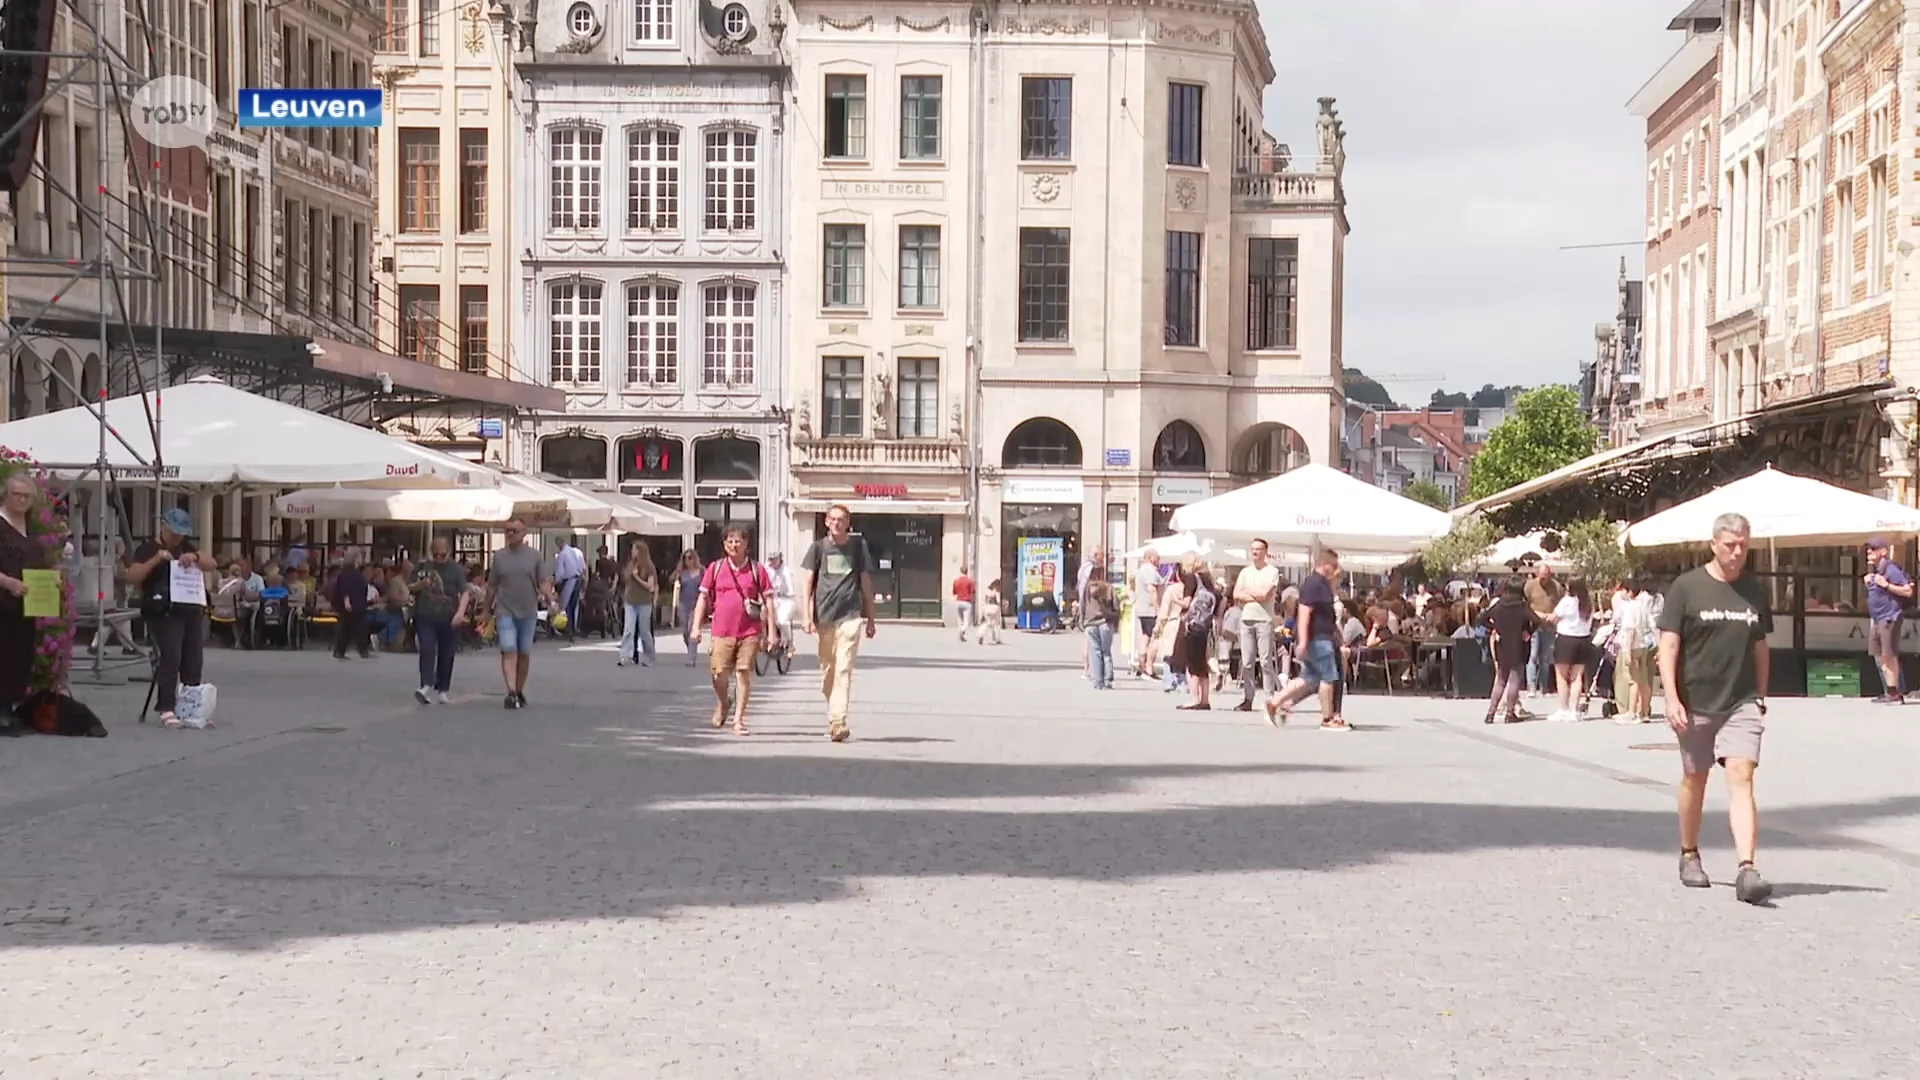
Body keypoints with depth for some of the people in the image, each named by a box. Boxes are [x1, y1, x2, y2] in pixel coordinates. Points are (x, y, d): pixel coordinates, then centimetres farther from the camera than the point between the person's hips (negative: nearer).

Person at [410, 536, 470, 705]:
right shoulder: (423, 567, 7)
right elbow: (409, 588, 14)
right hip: (425, 618, 1)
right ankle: (426, 687, -20)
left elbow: (464, 593, -5)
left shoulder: (455, 569, 1)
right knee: (427, 652, -13)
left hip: (448, 619, -1)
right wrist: (420, 585, -9)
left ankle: (442, 690, 18)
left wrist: (460, 613, -20)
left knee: (446, 655, 6)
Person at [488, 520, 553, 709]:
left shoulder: (534, 555, 4)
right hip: (505, 611, -1)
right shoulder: (499, 556, 6)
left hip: (528, 612, 1)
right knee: (508, 651, -13)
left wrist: (551, 601, -12)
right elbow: (492, 586, 11)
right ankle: (511, 692, -20)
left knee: (524, 653, 9)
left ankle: (519, 691, 22)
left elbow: (542, 583, 3)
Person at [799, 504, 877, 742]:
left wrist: (870, 618, 14)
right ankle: (833, 716, 25)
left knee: (844, 670, -12)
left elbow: (866, 582, 13)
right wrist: (806, 617, -7)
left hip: (850, 616, -1)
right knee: (827, 671, 9)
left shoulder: (858, 546, 8)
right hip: (824, 616, 1)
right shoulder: (818, 547, 7)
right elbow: (806, 583, 3)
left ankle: (838, 722, -19)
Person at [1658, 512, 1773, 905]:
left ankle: (1746, 869, -20)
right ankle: (1689, 856, 33)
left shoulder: (1753, 592, 8)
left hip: (1742, 703, 1)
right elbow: (1668, 645, -5)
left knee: (1741, 778, -12)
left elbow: (1760, 648, 17)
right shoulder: (1687, 587, -4)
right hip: (1696, 703, -1)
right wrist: (1671, 699, -12)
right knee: (1694, 779, 13)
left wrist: (1761, 697, 16)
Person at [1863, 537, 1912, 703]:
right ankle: (1888, 692, 17)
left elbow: (1908, 591, -18)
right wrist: (1869, 583, 8)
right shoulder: (1875, 571, 14)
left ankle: (1893, 693, -6)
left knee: (1889, 656, -8)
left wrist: (1886, 585, -23)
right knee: (1879, 657, 11)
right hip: (1876, 619, 10)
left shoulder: (1891, 569, -14)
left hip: (1889, 619, -10)